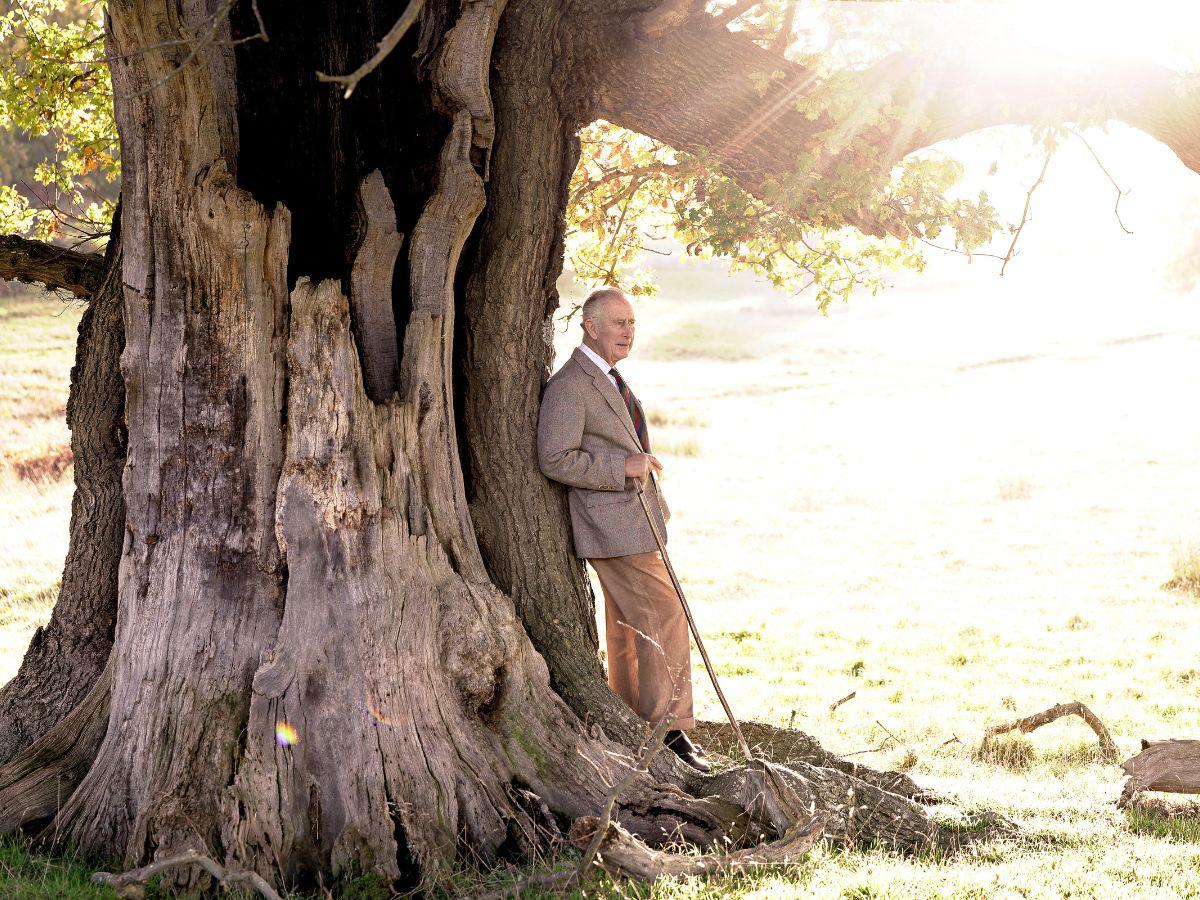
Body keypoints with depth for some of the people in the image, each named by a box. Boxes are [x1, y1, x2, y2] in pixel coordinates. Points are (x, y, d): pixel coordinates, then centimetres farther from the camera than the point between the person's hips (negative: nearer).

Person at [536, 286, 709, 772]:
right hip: (614, 527, -10)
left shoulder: (609, 380, 17)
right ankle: (670, 729, -8)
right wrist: (624, 467, -21)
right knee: (664, 619, -12)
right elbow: (555, 459, -21)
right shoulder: (569, 385, -15)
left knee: (629, 629, 14)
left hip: (634, 520, 10)